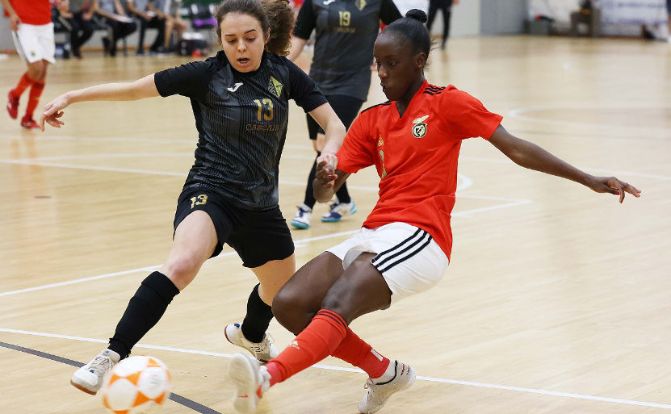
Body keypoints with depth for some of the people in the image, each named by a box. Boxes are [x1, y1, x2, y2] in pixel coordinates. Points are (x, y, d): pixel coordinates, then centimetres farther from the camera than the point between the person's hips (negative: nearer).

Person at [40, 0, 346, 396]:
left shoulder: (284, 73, -3)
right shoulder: (206, 74, -10)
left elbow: (334, 124, -4)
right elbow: (134, 88, -6)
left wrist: (330, 150, -26)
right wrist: (71, 96, -9)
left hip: (261, 205, 5)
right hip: (210, 193, -5)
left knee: (285, 291, 23)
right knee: (182, 264, -34)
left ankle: (250, 335, 58)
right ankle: (112, 357, -32)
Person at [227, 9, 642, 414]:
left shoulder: (448, 103, 3)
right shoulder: (371, 120, 17)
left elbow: (516, 149, 1)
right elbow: (325, 193, 12)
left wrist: (589, 180, -4)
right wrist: (324, 181, -13)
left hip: (420, 237, -6)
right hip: (373, 235, 7)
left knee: (337, 304, -29)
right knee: (289, 304, -11)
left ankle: (265, 378, -50)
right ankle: (385, 372, 4)